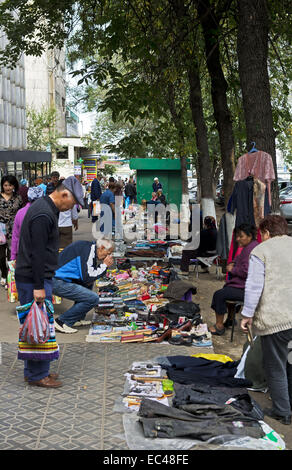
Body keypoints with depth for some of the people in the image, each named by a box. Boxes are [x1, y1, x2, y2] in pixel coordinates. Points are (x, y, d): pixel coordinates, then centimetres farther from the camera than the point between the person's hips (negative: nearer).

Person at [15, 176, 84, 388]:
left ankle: (35, 371, 23)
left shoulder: (47, 209, 14)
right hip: (34, 279, -10)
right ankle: (37, 375, 6)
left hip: (39, 278, 10)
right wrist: (38, 286, -21)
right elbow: (36, 253, -22)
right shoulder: (43, 215, -19)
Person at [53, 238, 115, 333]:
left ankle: (78, 319, 20)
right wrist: (104, 265, -4)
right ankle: (62, 322, -7)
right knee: (93, 298, -13)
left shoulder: (90, 248, 17)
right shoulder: (88, 250, -13)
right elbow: (87, 278, -15)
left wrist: (104, 265, 9)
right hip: (57, 283, -10)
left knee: (89, 285, 25)